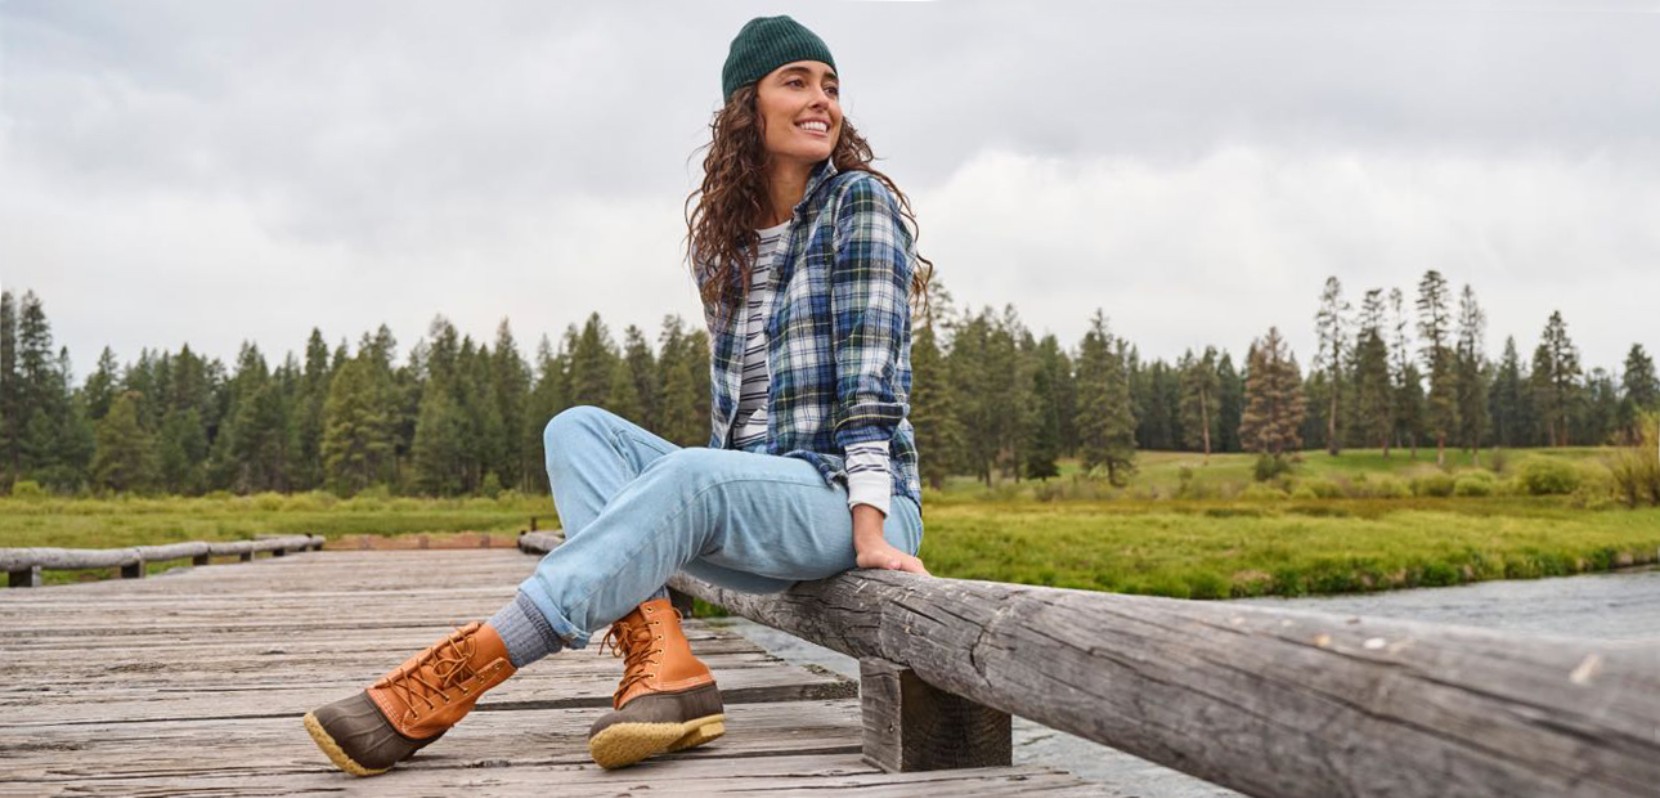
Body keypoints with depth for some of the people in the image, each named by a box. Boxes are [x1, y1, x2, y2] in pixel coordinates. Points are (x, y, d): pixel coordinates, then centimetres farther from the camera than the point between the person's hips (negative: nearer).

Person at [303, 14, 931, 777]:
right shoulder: (724, 240, 14)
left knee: (694, 477, -36)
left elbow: (870, 375, -13)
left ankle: (439, 684, -40)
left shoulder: (861, 202, -3)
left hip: (847, 501, -6)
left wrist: (871, 528, -21)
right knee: (577, 429, -12)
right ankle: (662, 666, -35)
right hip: (755, 505, 6)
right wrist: (687, 537, 5)